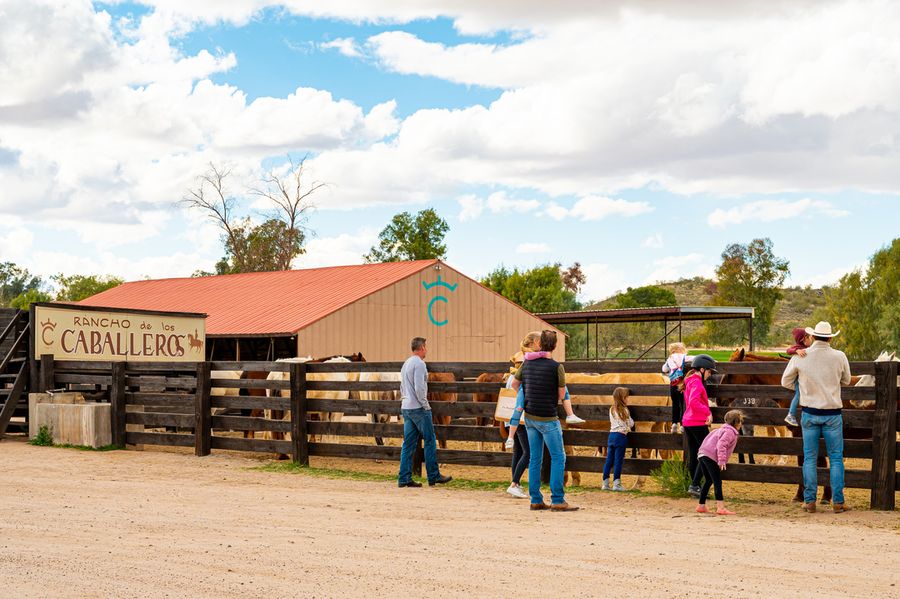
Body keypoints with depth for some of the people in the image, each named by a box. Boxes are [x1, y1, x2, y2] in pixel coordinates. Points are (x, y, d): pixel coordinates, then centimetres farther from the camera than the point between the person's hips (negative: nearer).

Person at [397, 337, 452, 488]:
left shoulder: (406, 363, 17)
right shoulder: (419, 364, -13)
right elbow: (419, 388, -20)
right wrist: (425, 405, -13)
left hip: (406, 408, 9)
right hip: (418, 408, -9)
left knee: (408, 443, 7)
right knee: (430, 441, 0)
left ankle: (404, 478, 5)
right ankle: (434, 476, 4)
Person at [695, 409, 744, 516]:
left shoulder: (722, 429, 25)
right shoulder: (730, 432, -6)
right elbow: (721, 445, -20)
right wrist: (722, 461, -24)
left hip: (702, 454, 10)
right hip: (711, 456, -10)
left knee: (708, 481, 19)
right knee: (717, 482, -12)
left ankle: (701, 506, 23)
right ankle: (720, 507, -20)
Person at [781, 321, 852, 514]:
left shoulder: (800, 357, -6)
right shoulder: (839, 357, -7)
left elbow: (786, 382, 5)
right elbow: (846, 381, 9)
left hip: (809, 413, 1)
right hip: (832, 414, -1)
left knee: (809, 458, 9)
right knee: (836, 458, 8)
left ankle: (809, 501, 10)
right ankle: (838, 502, 9)